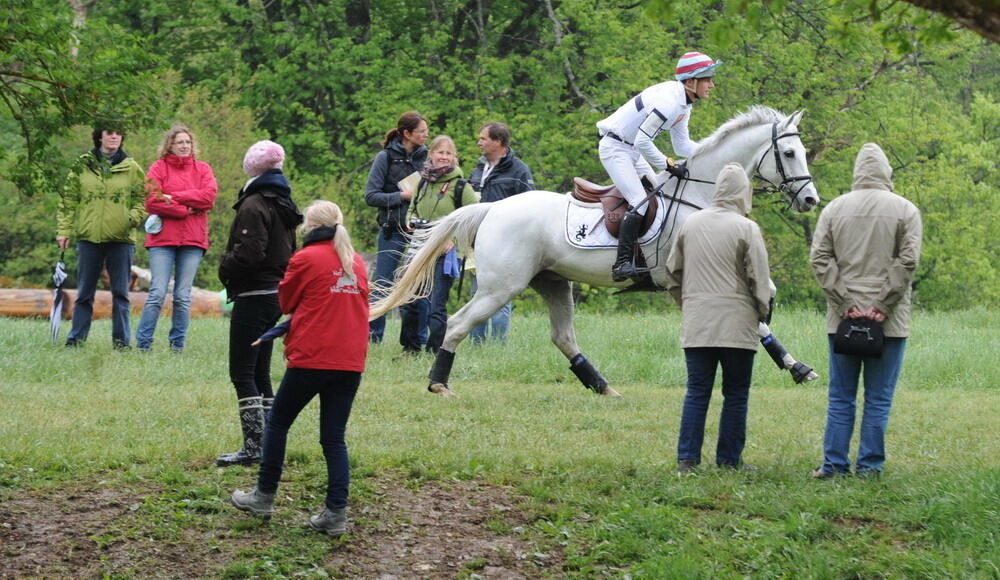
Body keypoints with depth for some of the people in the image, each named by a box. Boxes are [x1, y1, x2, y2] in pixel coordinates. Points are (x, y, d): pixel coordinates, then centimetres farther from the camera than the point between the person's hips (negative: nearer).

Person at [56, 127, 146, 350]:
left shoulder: (131, 168, 7)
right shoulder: (82, 165, 8)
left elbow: (142, 199, 7)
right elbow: (68, 200, 9)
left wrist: (134, 217, -13)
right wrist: (63, 230, 2)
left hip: (121, 239, 0)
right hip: (88, 238, 0)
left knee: (120, 294, 2)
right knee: (84, 293, 5)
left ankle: (121, 340, 7)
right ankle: (76, 338, 10)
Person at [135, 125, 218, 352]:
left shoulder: (202, 169, 14)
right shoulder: (159, 168, 6)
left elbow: (209, 196, -4)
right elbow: (152, 201, -6)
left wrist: (174, 197, -8)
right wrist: (186, 209, -8)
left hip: (193, 240, 2)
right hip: (163, 239, -2)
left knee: (183, 297, 3)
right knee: (157, 293, -8)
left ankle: (177, 346, 7)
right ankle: (143, 344, -4)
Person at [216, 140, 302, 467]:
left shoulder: (254, 205, -15)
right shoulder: (283, 204, 14)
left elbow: (249, 253, -23)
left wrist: (225, 268, -4)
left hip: (253, 297, -9)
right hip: (276, 295, 9)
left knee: (242, 373, -7)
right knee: (260, 372, 14)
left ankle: (254, 446, -11)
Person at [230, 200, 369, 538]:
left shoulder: (306, 259, -6)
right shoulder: (356, 262, 9)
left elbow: (285, 303, 6)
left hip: (311, 358, -5)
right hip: (350, 362, 5)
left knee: (278, 423, 12)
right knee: (334, 438, 7)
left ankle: (264, 497, 17)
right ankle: (336, 514, -1)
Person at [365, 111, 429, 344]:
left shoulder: (425, 157, 7)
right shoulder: (386, 157, -4)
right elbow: (371, 196, -7)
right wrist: (402, 196, -15)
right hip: (393, 233, -4)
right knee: (382, 288, -1)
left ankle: (419, 341, 12)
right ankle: (371, 337, 6)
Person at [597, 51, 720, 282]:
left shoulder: (683, 103, 6)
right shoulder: (669, 102, -27)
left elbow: (682, 145, 12)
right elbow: (642, 141, -27)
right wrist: (668, 165, -20)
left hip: (633, 150, 11)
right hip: (615, 148, -11)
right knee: (640, 201, -21)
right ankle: (622, 264, -25)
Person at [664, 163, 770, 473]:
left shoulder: (690, 224, 8)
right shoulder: (746, 229, -8)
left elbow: (672, 273, 16)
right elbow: (759, 279, -6)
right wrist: (762, 312, 10)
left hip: (696, 324, 4)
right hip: (737, 324, -4)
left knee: (697, 391, 7)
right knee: (735, 394, 4)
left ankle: (687, 458, 2)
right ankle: (728, 459, 6)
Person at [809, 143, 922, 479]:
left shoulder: (835, 209, 5)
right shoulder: (905, 210, -1)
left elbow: (820, 260, -2)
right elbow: (907, 261, -10)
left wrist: (845, 303, -5)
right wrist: (882, 306, -9)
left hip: (842, 318, 2)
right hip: (890, 322, -2)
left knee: (840, 397, 9)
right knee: (879, 398, 4)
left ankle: (834, 464, 8)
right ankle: (870, 465, 3)